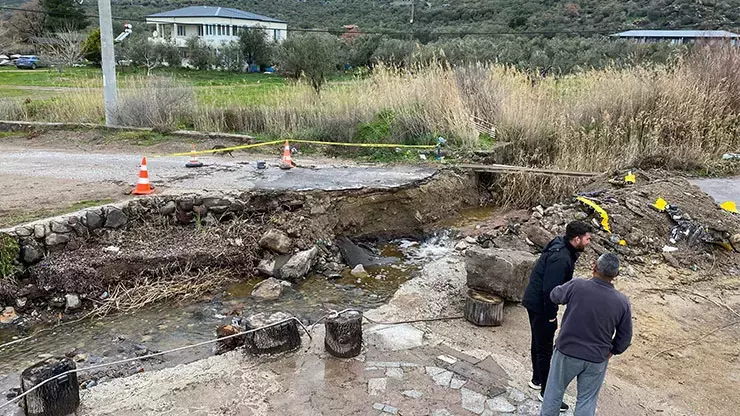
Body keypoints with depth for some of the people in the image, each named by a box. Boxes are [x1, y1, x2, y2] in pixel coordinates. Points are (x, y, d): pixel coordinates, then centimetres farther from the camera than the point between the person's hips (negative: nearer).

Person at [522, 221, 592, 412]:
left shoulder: (561, 248, 3)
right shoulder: (561, 258, -29)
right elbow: (550, 289, -29)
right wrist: (551, 315, -18)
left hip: (535, 302, 10)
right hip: (540, 306, -10)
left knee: (538, 343, 23)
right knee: (545, 349, 3)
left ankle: (537, 380, 41)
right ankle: (547, 392, 16)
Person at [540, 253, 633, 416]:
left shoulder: (576, 286, -20)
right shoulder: (622, 302, -13)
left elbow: (555, 296, 2)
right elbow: (625, 337, -2)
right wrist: (612, 351, 17)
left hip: (567, 352, -1)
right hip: (597, 360, 1)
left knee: (554, 392, 18)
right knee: (587, 400, 17)